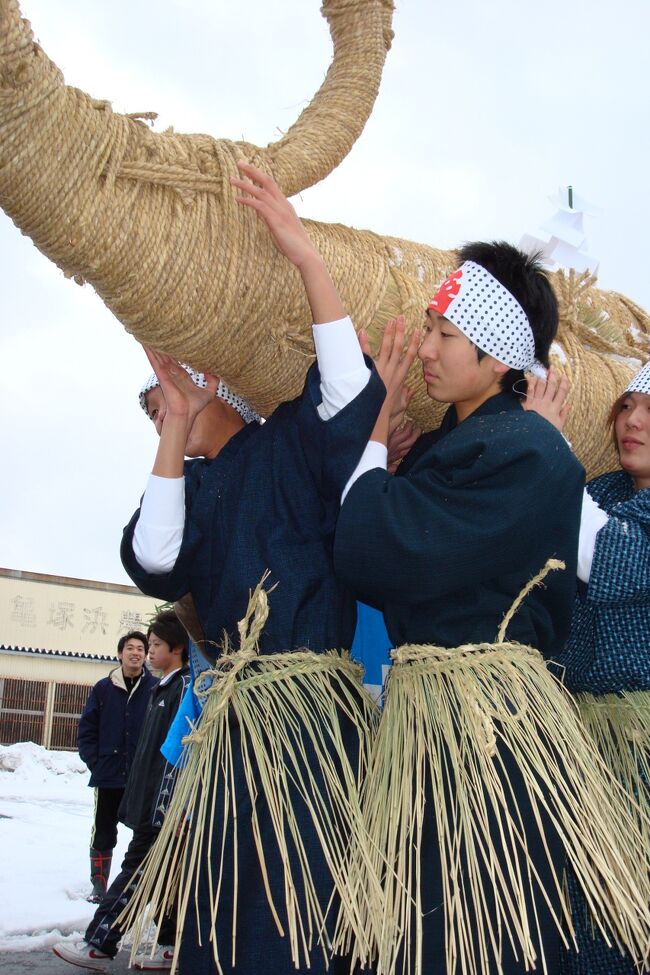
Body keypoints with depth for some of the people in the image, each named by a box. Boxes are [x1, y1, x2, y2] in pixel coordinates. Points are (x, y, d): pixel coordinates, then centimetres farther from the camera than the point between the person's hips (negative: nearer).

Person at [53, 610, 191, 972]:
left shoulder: (185, 685, -12)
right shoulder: (163, 688, 17)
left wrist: (167, 806, -22)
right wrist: (138, 799, 19)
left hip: (165, 802, -10)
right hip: (151, 800, 10)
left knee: (137, 869, -6)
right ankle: (171, 946, 15)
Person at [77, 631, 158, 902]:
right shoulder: (103, 688, 3)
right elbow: (86, 730, 4)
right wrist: (95, 762, -6)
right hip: (108, 777, 1)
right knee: (103, 834, 8)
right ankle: (99, 885, 21)